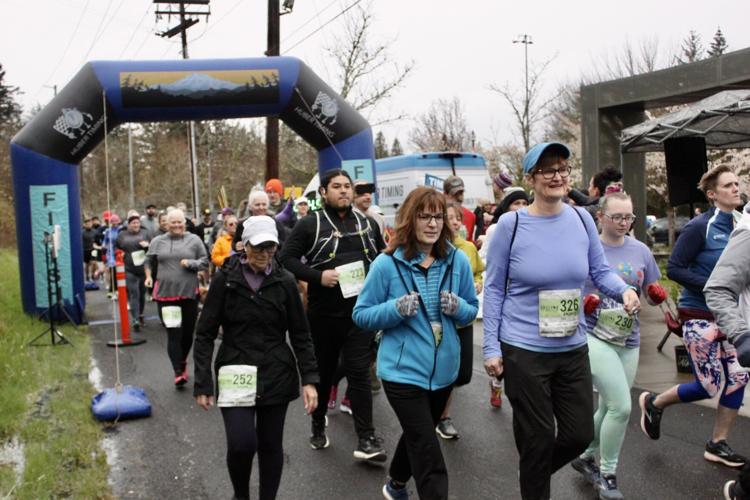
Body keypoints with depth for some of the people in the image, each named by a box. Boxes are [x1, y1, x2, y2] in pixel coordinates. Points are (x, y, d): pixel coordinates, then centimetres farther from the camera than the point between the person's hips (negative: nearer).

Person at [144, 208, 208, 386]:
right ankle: (178, 372, -2)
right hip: (165, 294, 0)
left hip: (189, 293, 0)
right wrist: (148, 276, 7)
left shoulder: (194, 240, 5)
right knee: (173, 334, -7)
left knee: (188, 333, 9)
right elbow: (149, 261, 22)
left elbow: (205, 261, 6)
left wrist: (190, 263, -11)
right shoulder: (157, 241, 9)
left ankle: (182, 362, 34)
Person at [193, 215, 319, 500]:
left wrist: (309, 379, -4)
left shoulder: (285, 281, 0)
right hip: (236, 375, -2)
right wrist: (202, 383, -7)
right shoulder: (225, 279, -4)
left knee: (271, 445, 7)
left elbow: (300, 335, 4)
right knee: (241, 444, -11)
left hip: (277, 376, 2)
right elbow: (205, 334, -2)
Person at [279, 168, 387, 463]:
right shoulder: (310, 224, -3)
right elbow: (287, 258, -7)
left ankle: (366, 439, 1)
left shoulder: (367, 223, 10)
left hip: (361, 311, 2)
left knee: (359, 372, -2)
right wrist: (318, 276, -18)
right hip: (324, 313, -1)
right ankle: (318, 425, 36)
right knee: (324, 371, 14)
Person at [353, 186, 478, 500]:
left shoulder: (458, 261, -4)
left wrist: (458, 308, -17)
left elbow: (472, 310, 6)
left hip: (444, 370, 5)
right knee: (428, 455, -6)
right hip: (403, 370, -5)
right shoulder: (387, 263, -13)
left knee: (418, 438, 26)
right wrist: (395, 309, -25)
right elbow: (361, 315, -7)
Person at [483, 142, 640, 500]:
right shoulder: (510, 225, -11)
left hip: (573, 349, 4)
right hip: (523, 351, -4)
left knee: (580, 434, 14)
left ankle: (536, 471, 44)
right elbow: (493, 289, -6)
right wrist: (491, 347, -8)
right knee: (538, 439, 6)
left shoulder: (581, 219, 0)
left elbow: (600, 271, 8)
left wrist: (625, 290, -15)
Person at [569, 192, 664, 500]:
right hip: (593, 336, -5)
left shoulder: (641, 251, 5)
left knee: (610, 408, 14)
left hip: (629, 341, 5)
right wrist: (581, 302, -22)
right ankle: (607, 474, 7)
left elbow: (653, 295, 12)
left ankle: (586, 457, 38)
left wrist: (658, 295, -10)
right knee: (621, 407, -13)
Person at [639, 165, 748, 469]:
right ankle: (653, 403, 24)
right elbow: (674, 269, -17)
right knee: (709, 387, -2)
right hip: (700, 316, -7)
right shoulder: (700, 227, -15)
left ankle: (717, 445, 21)